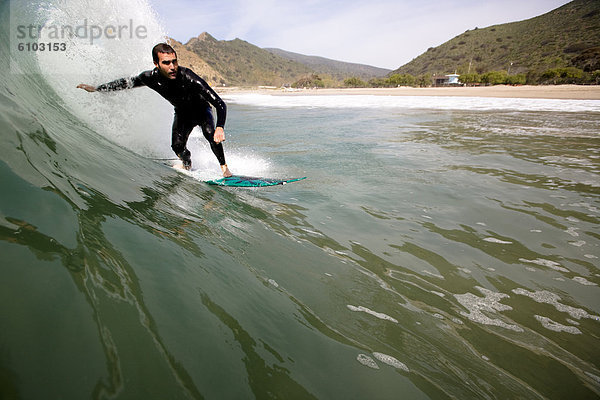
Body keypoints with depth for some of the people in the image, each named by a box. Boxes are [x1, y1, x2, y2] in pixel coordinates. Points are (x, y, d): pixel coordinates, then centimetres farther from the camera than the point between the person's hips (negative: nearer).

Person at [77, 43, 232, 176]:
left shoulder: (188, 78, -39)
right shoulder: (151, 77, -26)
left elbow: (220, 104, -41)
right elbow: (127, 82, -3)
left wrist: (220, 128, -58)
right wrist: (97, 89, 1)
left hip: (202, 111, -3)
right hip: (182, 113, 4)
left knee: (210, 134, -31)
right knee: (177, 146, -11)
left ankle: (224, 167, -11)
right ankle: (187, 165, 23)